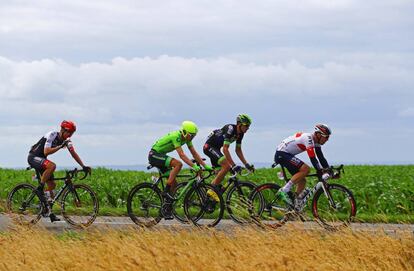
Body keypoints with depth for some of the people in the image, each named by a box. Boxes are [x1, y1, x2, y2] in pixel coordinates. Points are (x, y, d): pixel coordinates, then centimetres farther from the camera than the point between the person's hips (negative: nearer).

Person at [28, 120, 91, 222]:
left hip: (41, 159, 8)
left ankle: (48, 211, 9)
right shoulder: (52, 135, -23)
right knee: (52, 165, -36)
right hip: (33, 157, -8)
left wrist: (83, 166, -8)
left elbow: (73, 153, 1)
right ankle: (40, 189, -23)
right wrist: (60, 146, -35)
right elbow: (46, 152, -32)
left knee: (52, 184, 3)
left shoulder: (66, 140, 0)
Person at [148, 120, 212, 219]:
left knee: (173, 182, 2)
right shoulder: (176, 136, -27)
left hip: (161, 155, 9)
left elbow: (194, 153, 1)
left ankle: (168, 211, 7)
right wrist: (193, 166, -43)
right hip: (154, 155, -9)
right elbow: (181, 155, -35)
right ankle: (166, 192, -26)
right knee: (178, 164, -30)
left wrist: (205, 165, -7)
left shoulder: (186, 138, -1)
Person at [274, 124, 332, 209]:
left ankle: (296, 207, 11)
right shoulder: (308, 138, -23)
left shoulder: (316, 141, 6)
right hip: (281, 154, -10)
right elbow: (312, 158, -29)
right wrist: (320, 171, -30)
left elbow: (321, 157, 6)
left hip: (288, 155, 10)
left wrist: (328, 169, -4)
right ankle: (284, 191, -22)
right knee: (305, 169, -25)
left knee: (302, 181, 6)